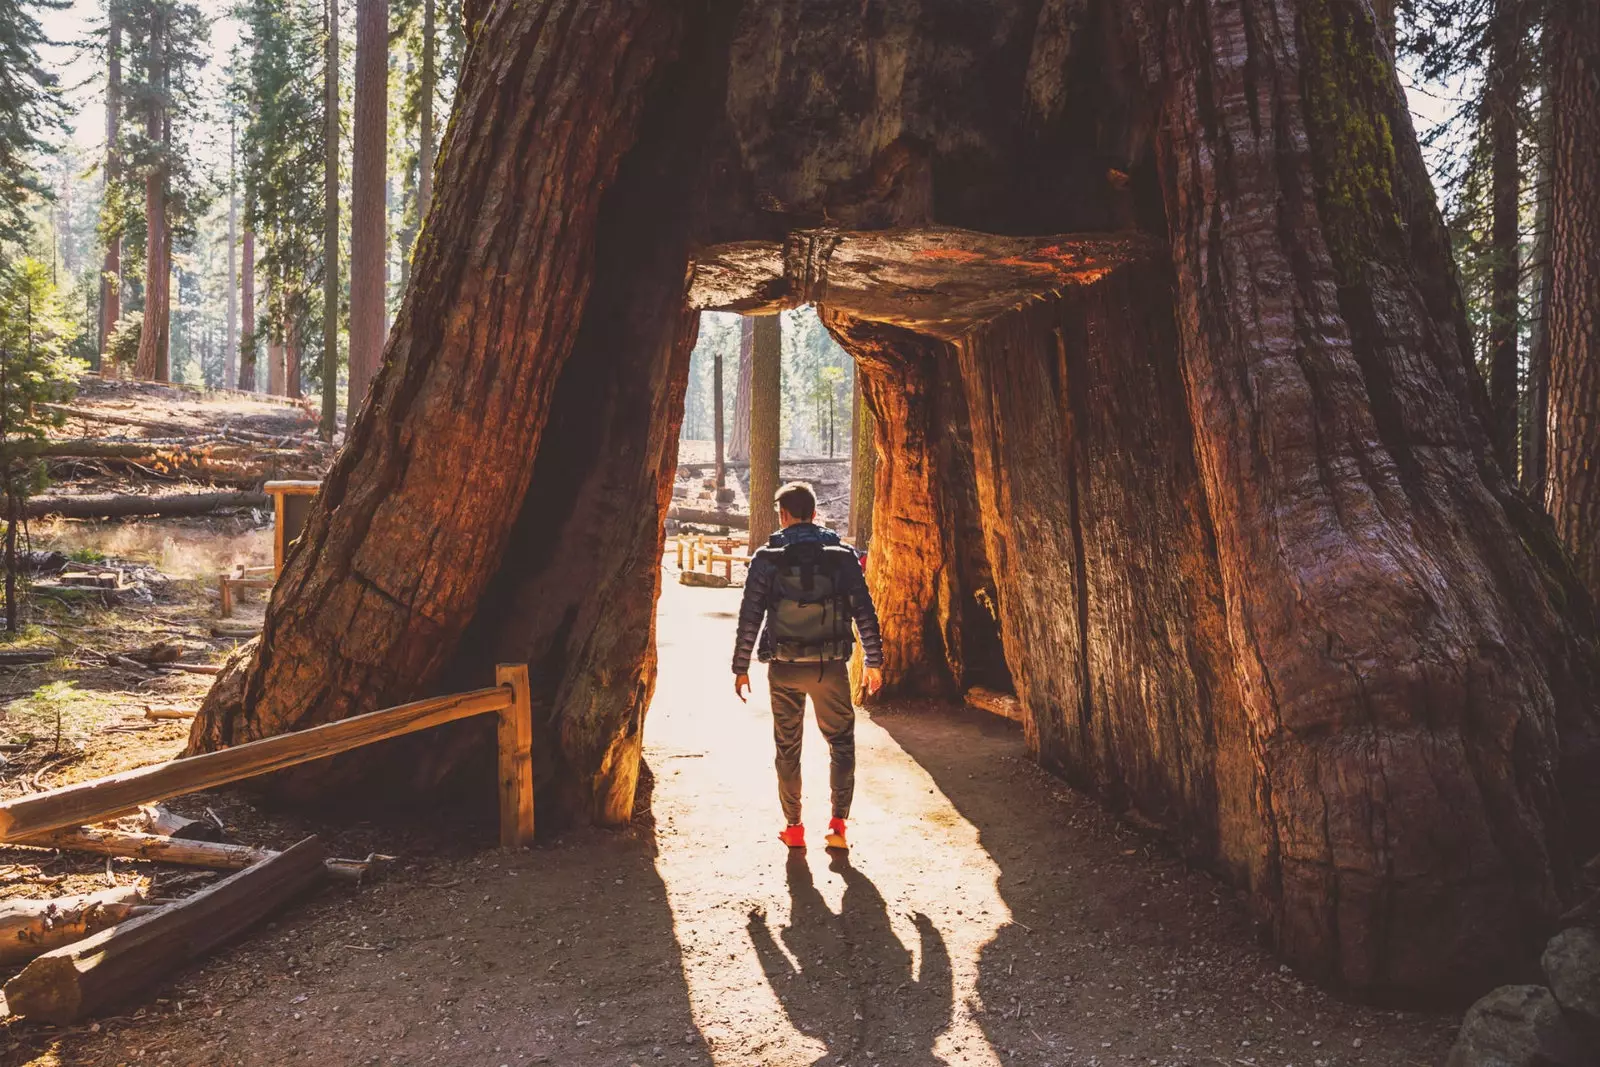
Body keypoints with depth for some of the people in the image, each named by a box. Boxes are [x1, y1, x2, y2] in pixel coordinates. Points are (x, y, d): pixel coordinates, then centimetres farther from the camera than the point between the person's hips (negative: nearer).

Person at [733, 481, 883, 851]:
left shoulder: (767, 559, -3)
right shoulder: (841, 556, -1)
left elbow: (750, 616, -4)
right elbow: (864, 611, -1)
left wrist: (741, 667, 4)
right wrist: (874, 661, 8)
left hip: (784, 668, 0)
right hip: (830, 667, 0)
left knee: (788, 747, 13)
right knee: (841, 741, 15)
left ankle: (793, 828, 19)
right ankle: (838, 824, 7)